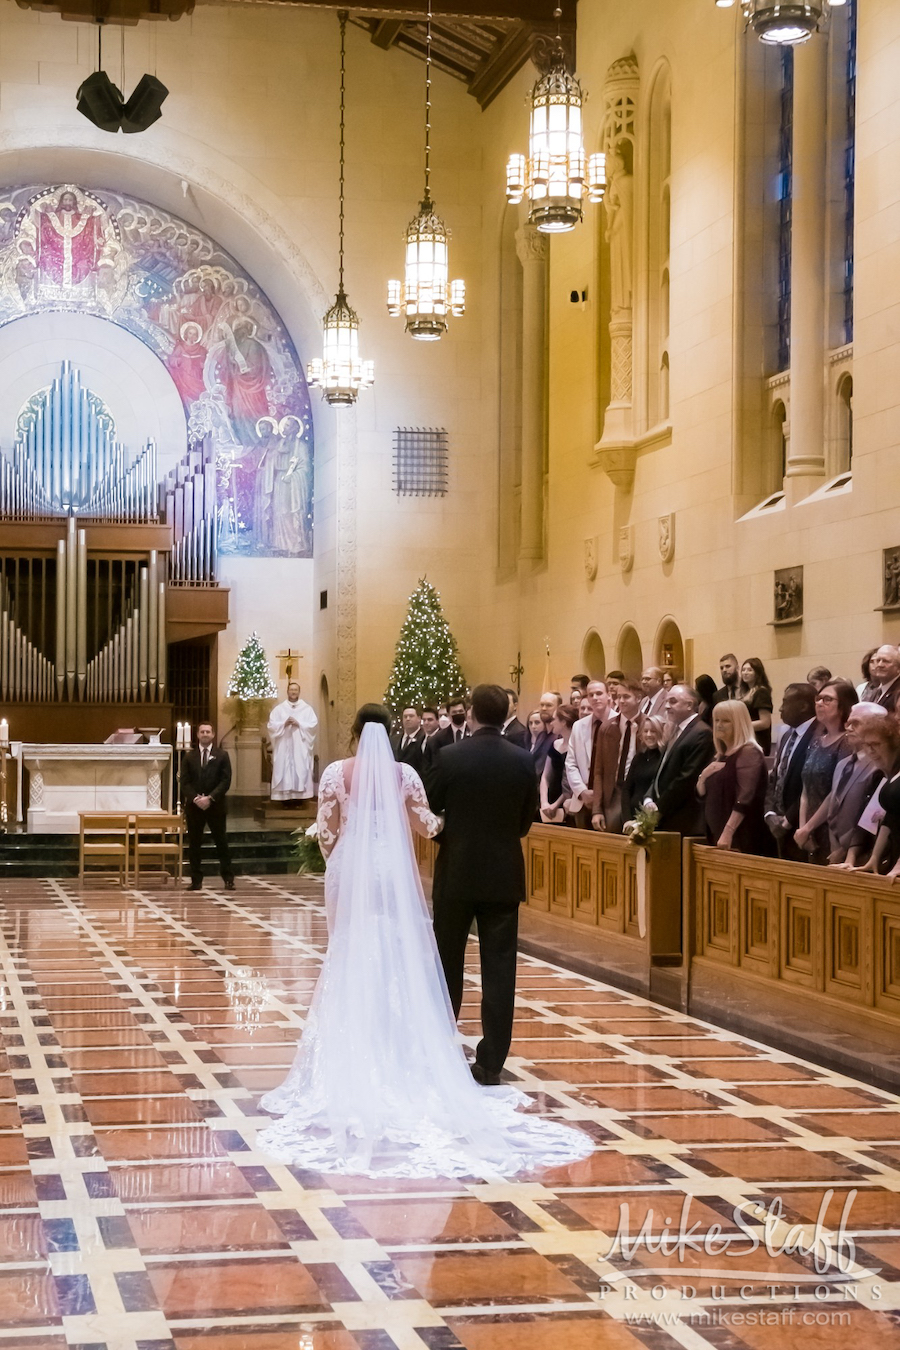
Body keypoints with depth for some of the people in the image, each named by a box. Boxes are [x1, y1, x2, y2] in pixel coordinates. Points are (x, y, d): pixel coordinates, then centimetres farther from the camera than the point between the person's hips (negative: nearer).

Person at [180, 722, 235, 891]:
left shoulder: (222, 755, 4)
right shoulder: (189, 757, 9)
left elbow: (225, 781, -3)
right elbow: (185, 782, 3)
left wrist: (210, 798, -14)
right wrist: (195, 798, -13)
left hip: (216, 806, -2)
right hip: (194, 806, 2)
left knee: (221, 843, 1)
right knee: (194, 845, 2)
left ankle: (228, 879, 6)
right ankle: (196, 880, 6)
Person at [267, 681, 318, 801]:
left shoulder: (307, 708, 8)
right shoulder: (279, 709, 9)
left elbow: (313, 724, -2)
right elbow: (271, 725, 1)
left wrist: (299, 724, -14)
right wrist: (284, 724, -14)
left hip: (300, 748, -1)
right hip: (283, 747, 1)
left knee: (301, 770, -7)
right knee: (283, 769, -6)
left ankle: (300, 796, -5)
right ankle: (285, 796, -5)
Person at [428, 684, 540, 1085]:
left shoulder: (450, 757, -9)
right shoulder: (523, 761, -3)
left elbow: (430, 812, -2)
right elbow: (527, 819, 5)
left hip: (457, 874, -1)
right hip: (504, 876, 1)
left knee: (448, 963, 14)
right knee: (498, 970, 3)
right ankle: (491, 1063, 3)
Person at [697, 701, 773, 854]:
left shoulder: (748, 752, -11)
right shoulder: (720, 755, 16)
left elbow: (745, 798, -21)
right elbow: (701, 795, 18)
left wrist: (728, 833, -27)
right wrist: (703, 777, -3)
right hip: (716, 835, 8)